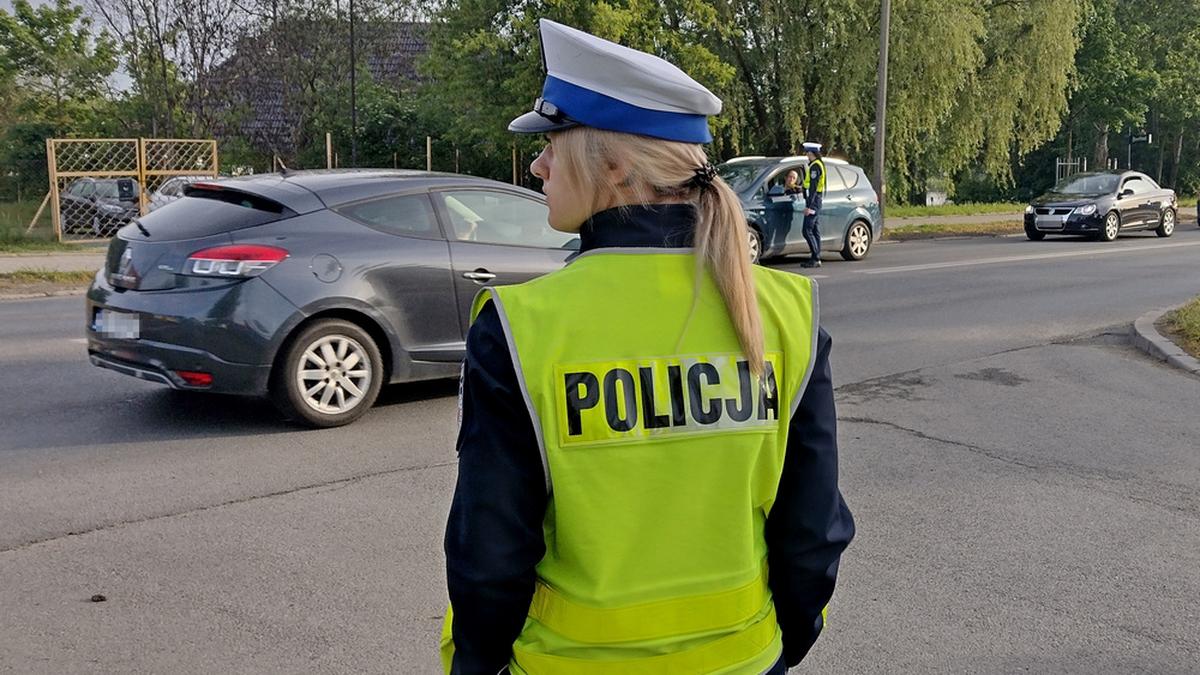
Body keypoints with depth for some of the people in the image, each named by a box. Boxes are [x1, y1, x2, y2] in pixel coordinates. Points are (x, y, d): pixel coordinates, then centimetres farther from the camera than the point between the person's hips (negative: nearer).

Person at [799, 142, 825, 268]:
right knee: (815, 230, 11)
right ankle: (816, 258, 14)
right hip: (816, 202, 10)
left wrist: (808, 206, -23)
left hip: (813, 201, -10)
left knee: (807, 230, -11)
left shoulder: (815, 166, -15)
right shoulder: (818, 164, 17)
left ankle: (816, 259, -12)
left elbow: (813, 187, -21)